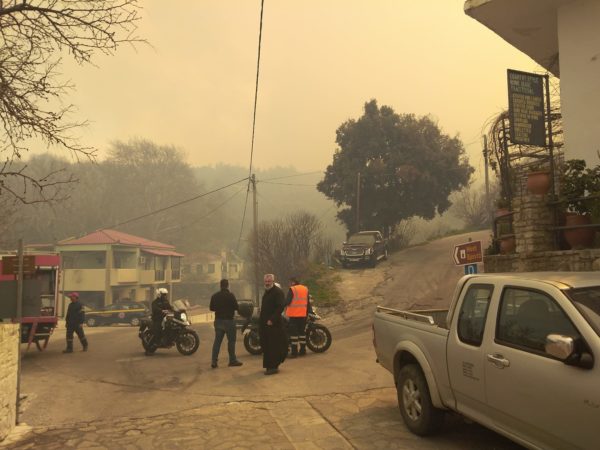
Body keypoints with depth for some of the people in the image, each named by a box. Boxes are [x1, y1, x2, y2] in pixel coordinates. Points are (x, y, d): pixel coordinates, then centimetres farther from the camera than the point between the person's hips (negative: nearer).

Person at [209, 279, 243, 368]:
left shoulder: (215, 296, 3)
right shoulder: (230, 295, -13)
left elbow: (211, 308, 8)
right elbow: (236, 307, -12)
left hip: (218, 321, 5)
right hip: (228, 321, -5)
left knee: (217, 341, 8)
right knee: (231, 341, 5)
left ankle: (214, 361, 6)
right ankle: (232, 360, 10)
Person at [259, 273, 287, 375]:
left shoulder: (278, 292, -10)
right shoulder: (266, 292, 20)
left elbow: (280, 307, -19)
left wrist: (272, 320, -22)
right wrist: (261, 320, 17)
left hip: (274, 325, -9)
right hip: (264, 324, 9)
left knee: (273, 346, -6)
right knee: (265, 346, 12)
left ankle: (273, 367, 0)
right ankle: (269, 366, 22)